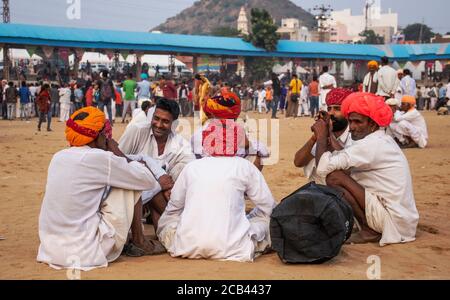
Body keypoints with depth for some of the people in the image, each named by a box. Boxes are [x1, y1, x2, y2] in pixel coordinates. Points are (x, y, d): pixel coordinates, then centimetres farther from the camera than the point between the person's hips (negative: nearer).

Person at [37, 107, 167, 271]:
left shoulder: (58, 157, 7)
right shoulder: (99, 158, -13)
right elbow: (149, 180, -3)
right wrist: (117, 152, 6)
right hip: (86, 252, -7)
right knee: (131, 185, 5)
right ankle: (138, 241, 17)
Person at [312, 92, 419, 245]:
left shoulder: (372, 145, -17)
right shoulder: (383, 141, 13)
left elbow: (323, 166, -21)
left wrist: (322, 136, -5)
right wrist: (329, 134, 7)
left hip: (395, 221, -10)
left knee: (334, 178, -13)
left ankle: (369, 231, -4)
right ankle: (371, 229, 12)